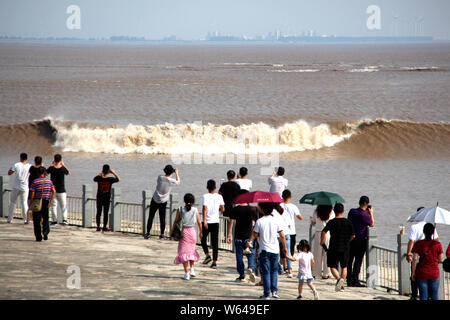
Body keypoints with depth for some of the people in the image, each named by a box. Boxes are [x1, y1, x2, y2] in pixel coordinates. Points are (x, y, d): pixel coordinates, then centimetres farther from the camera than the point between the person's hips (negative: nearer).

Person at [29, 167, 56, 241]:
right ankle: (46, 231, -6)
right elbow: (54, 192, -4)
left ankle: (38, 237, 2)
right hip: (46, 201, 2)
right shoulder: (49, 181, 3)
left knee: (37, 220, 5)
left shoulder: (35, 182, -6)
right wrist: (50, 202, -1)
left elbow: (32, 194, -10)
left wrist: (31, 203, -2)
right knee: (45, 218, 17)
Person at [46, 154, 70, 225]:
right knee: (63, 205, 9)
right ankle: (64, 219, -6)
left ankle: (54, 220, 1)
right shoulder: (63, 168, -10)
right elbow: (68, 173, 11)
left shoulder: (51, 168, -11)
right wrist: (63, 164, 13)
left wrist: (51, 165, 10)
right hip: (61, 191, 0)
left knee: (53, 205, 7)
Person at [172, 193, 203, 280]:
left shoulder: (180, 210, -7)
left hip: (183, 231, -2)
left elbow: (176, 221, -4)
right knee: (191, 251, 23)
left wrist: (172, 231, 10)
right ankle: (192, 269, 16)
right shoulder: (195, 210, -2)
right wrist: (200, 232, 18)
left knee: (184, 252, 1)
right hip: (192, 231, 2)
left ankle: (186, 273, -5)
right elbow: (199, 222, 3)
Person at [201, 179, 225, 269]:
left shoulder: (205, 196, -8)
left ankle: (207, 255, 0)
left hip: (207, 221, -3)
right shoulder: (219, 197, 2)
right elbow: (223, 209, 2)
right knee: (215, 242, 5)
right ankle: (214, 262, 2)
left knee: (203, 239, 17)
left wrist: (204, 221, -21)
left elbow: (204, 209, -18)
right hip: (216, 221, 3)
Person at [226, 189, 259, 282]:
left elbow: (231, 223, -7)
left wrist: (228, 235, -4)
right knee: (251, 255, 5)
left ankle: (241, 275, 10)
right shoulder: (252, 209, -1)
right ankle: (251, 268, -22)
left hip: (238, 237, 0)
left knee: (239, 256, 8)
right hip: (249, 236, 0)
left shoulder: (235, 210, -3)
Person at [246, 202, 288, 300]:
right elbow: (282, 235, 1)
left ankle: (267, 294, 0)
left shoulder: (259, 221, -6)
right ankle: (274, 290, 8)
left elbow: (255, 234, -1)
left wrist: (249, 241, 20)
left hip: (264, 250, -2)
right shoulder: (276, 221, -1)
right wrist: (284, 247, 13)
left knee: (266, 272, 1)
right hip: (275, 249, 2)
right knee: (274, 270, 16)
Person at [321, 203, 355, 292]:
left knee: (333, 266, 5)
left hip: (334, 248, -2)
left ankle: (339, 278, -23)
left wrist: (322, 241, -5)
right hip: (345, 248, 3)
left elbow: (324, 232, -21)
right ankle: (342, 286, 14)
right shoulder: (348, 222, -1)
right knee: (344, 267, 16)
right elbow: (353, 236, 2)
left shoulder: (331, 222, -9)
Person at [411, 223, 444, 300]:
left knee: (423, 296, 5)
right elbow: (440, 259, -1)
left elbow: (415, 259, -7)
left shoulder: (418, 244, -7)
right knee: (434, 296, 10)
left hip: (421, 273, 0)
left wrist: (413, 272, 0)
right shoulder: (437, 244, -7)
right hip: (434, 273, 0)